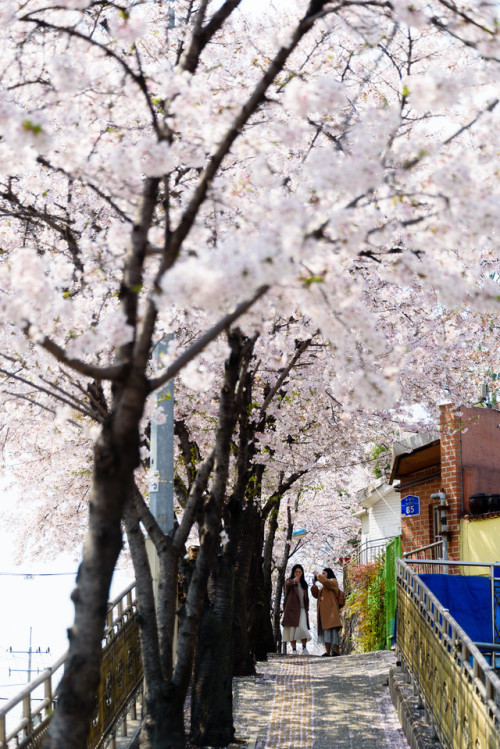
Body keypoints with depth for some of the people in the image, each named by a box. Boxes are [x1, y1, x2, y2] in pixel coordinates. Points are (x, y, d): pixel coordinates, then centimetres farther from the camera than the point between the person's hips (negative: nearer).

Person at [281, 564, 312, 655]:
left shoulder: (304, 584, 19)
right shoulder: (289, 581, 3)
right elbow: (288, 585, -23)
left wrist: (307, 609, 13)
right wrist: (293, 581, -46)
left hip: (302, 609, 3)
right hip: (292, 609, -3)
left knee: (303, 628, -13)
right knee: (293, 629, -8)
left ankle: (304, 647, -3)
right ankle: (294, 649, -4)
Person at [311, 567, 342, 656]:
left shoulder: (333, 581, 4)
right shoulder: (324, 586, 28)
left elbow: (325, 581, -18)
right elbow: (317, 595, 21)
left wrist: (318, 575, -4)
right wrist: (314, 584, 8)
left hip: (330, 610, -8)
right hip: (323, 611, 8)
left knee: (332, 629, -16)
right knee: (325, 630, -2)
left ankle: (336, 650, -22)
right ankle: (327, 651, -8)